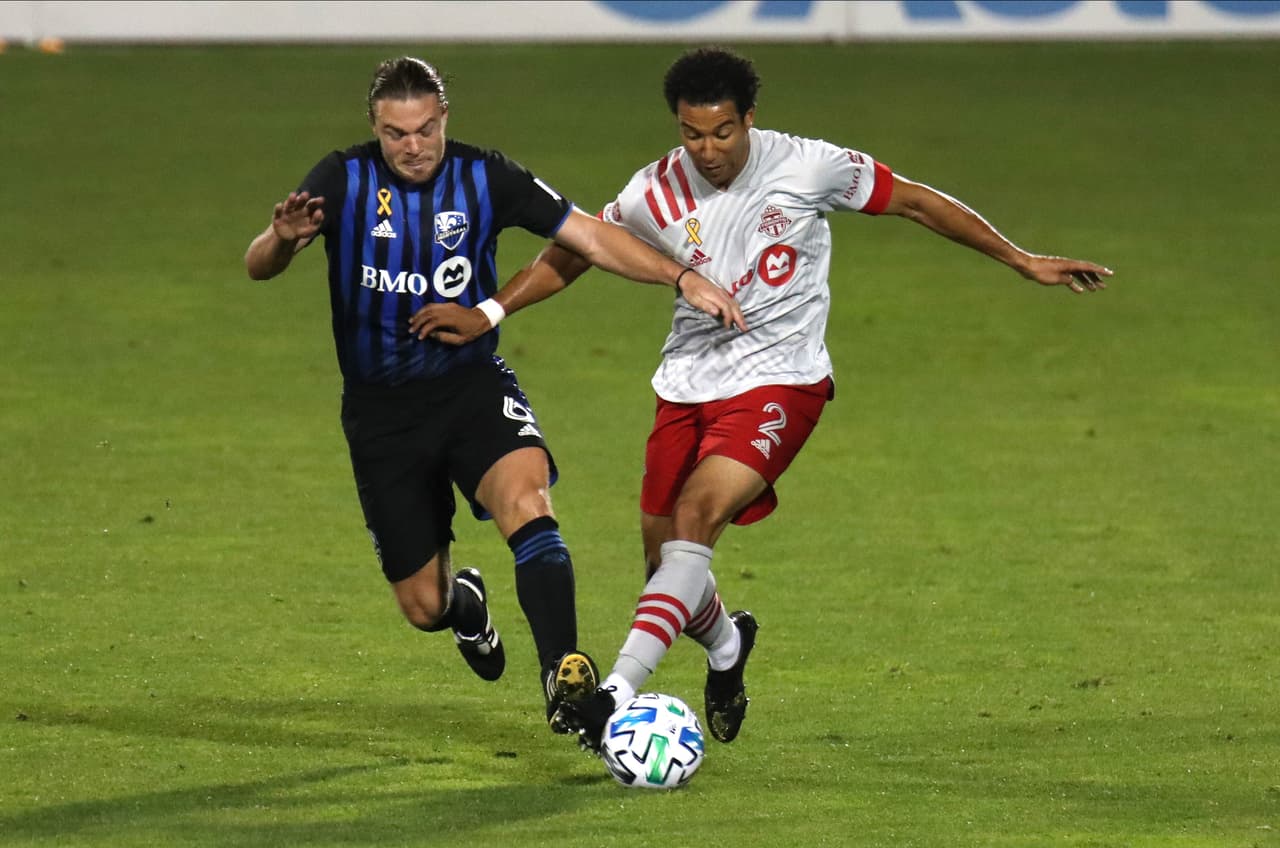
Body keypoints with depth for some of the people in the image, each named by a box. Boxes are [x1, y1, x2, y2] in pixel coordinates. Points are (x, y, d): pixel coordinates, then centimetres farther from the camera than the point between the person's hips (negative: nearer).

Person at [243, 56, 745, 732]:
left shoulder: (484, 178, -4)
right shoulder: (343, 180, -7)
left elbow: (589, 236, -4)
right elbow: (258, 267, -15)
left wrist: (681, 277, -16)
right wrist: (283, 238, -39)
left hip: (472, 384, 0)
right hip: (381, 409, 0)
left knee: (525, 498, -33)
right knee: (424, 607, 4)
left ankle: (564, 676, -38)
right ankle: (465, 602, 43)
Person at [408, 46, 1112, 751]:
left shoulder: (807, 168, -11)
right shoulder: (657, 193, -4)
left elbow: (914, 202, 0)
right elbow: (569, 255, 10)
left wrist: (1022, 261, 2)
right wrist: (484, 314, 1)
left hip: (778, 381, -4)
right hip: (688, 382, 4)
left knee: (697, 514, -26)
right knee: (663, 557, 5)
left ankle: (620, 690, -32)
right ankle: (726, 646, 41)